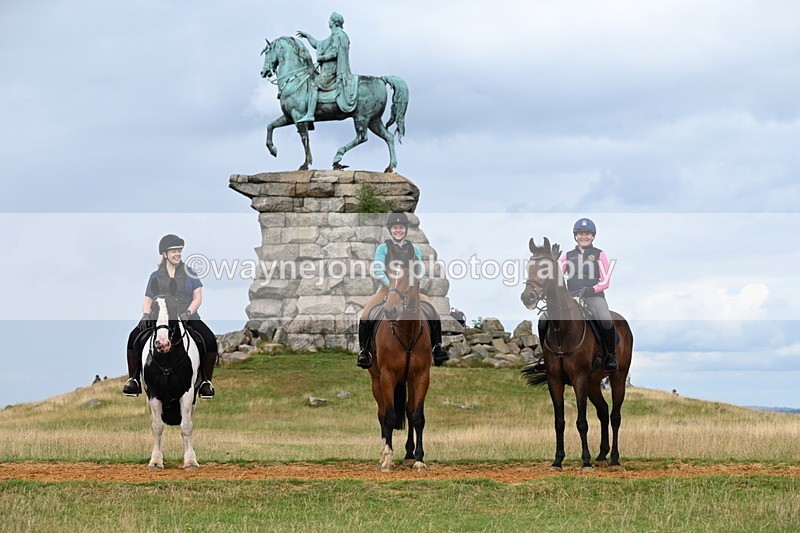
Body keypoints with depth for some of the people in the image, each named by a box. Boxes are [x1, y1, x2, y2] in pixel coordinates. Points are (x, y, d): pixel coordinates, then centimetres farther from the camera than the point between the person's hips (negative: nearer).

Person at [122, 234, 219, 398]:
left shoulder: (189, 273, 12)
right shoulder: (156, 276, 13)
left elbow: (198, 297, 6)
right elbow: (147, 300, 15)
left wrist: (187, 313, -12)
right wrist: (146, 314, -7)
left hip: (188, 318, -1)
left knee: (209, 340, -29)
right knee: (135, 337, -26)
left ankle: (206, 382, -16)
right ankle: (133, 379, -14)